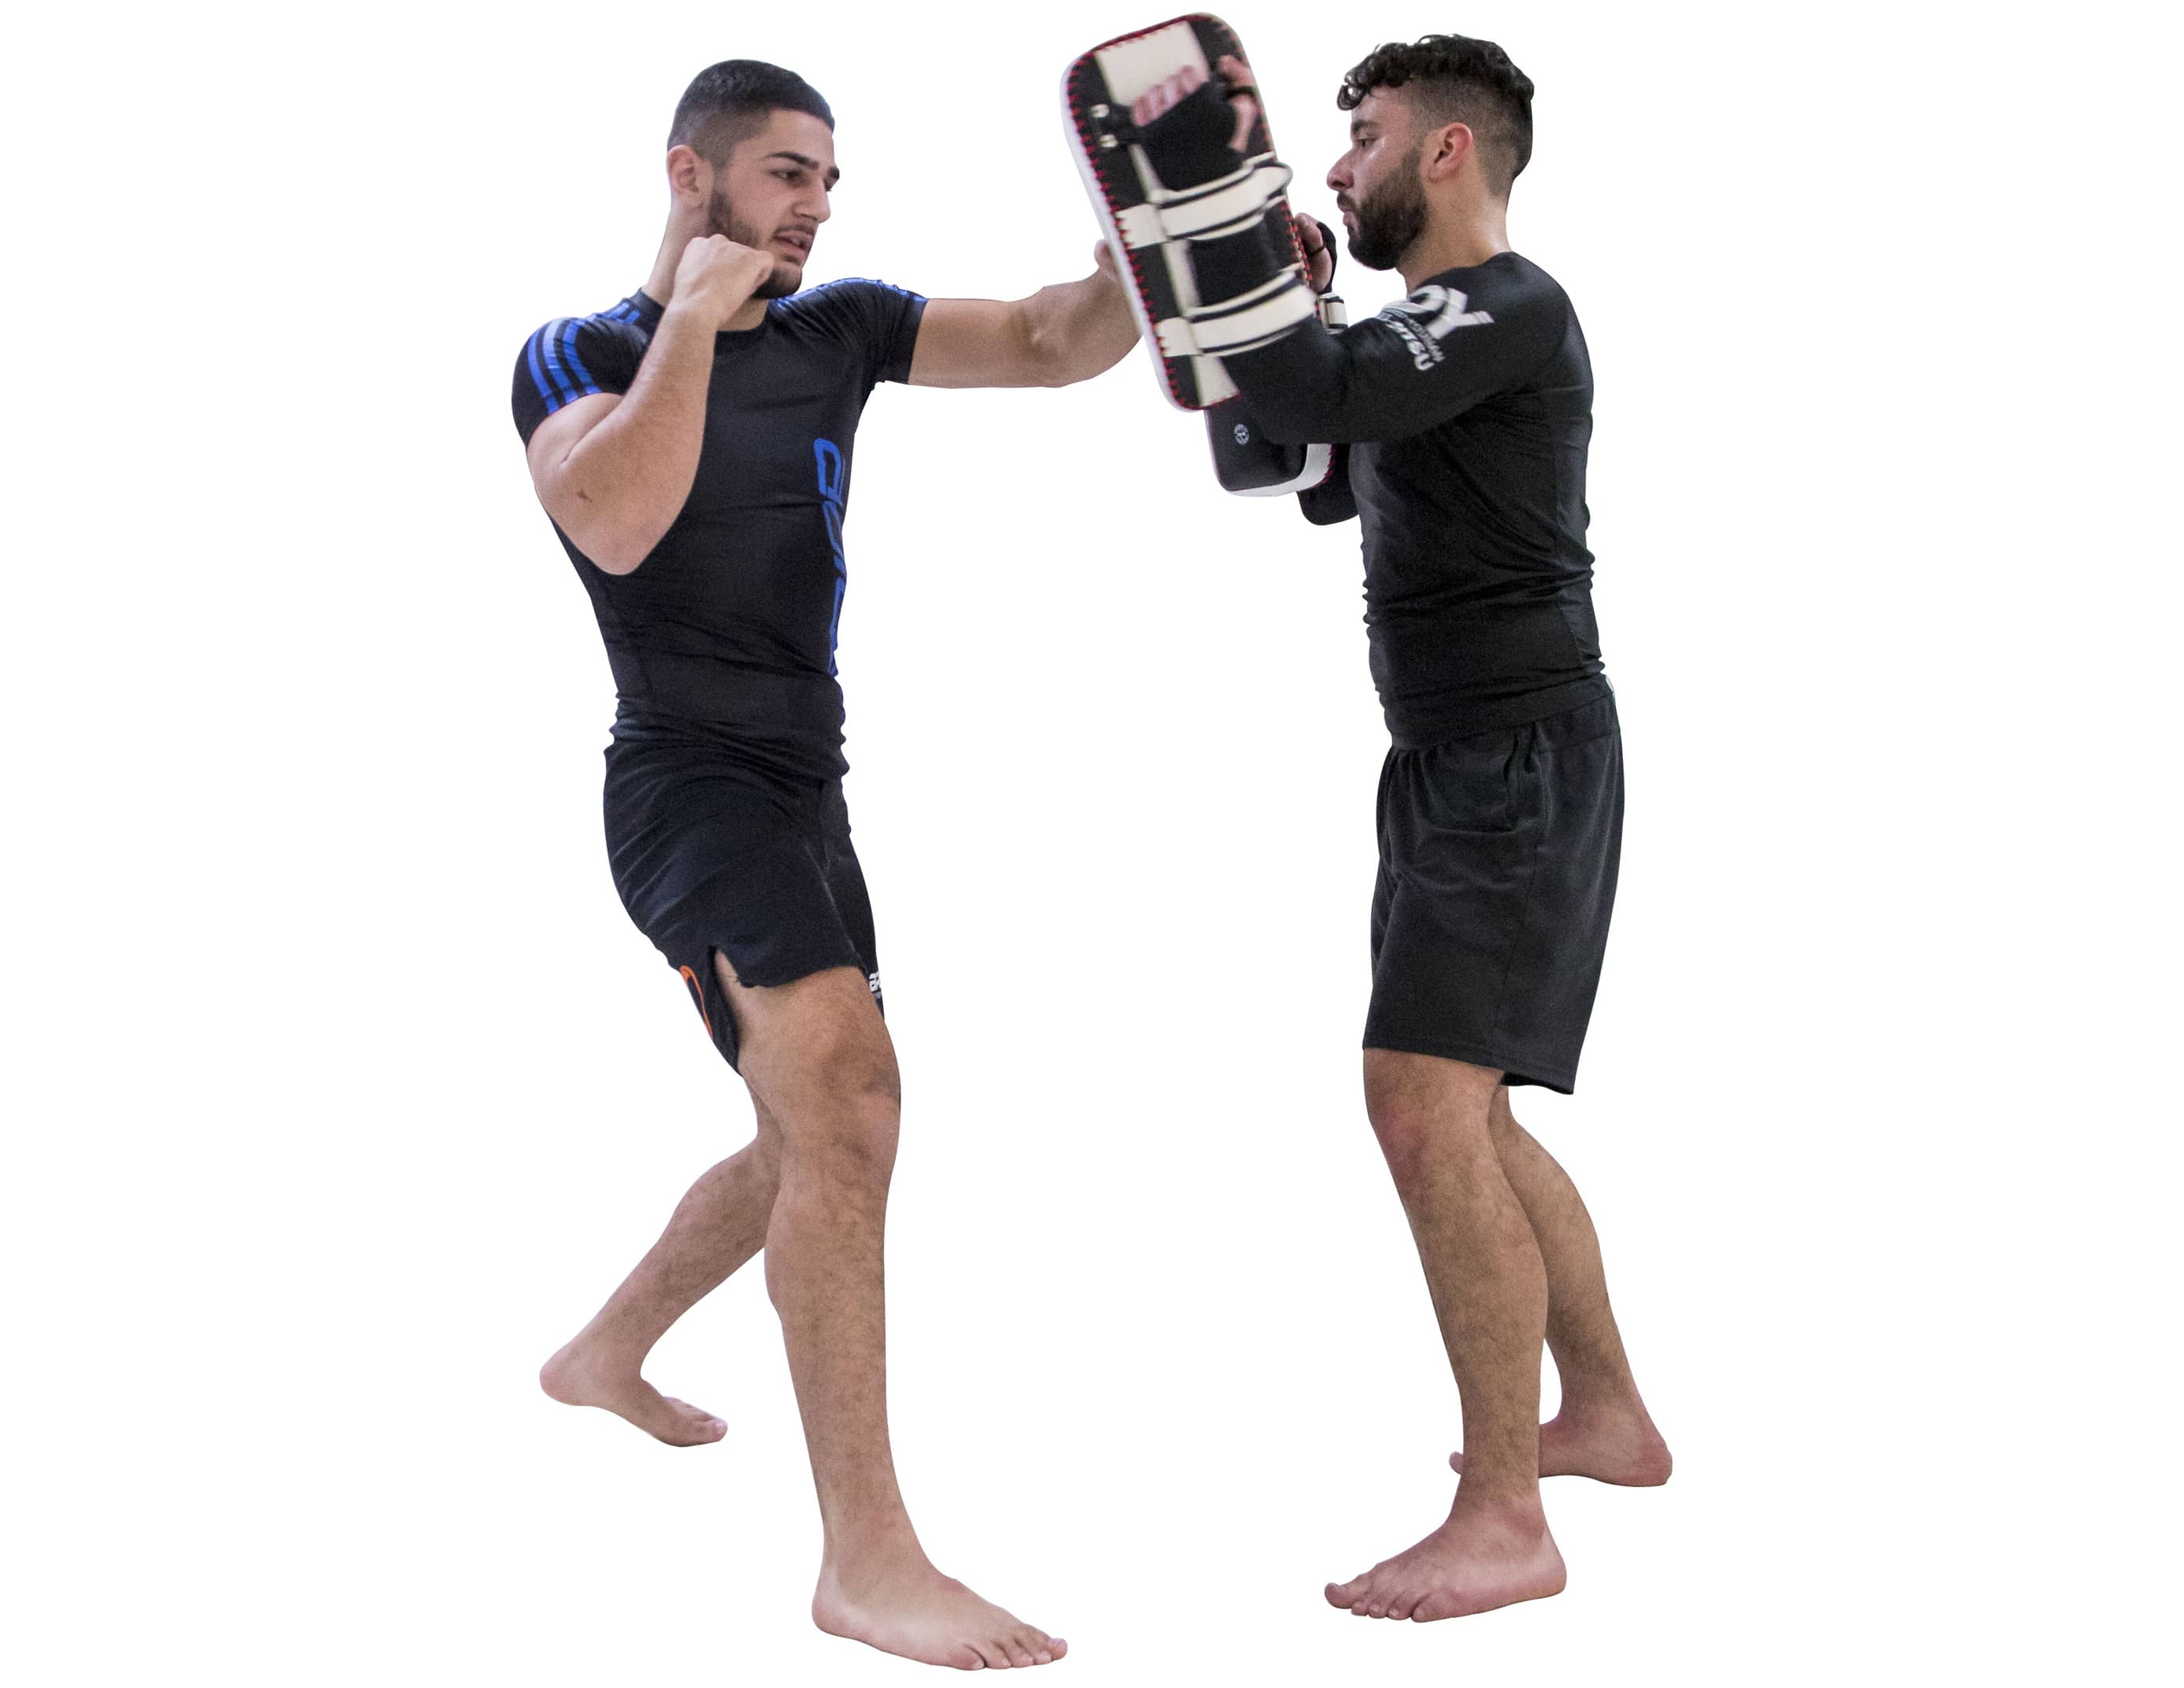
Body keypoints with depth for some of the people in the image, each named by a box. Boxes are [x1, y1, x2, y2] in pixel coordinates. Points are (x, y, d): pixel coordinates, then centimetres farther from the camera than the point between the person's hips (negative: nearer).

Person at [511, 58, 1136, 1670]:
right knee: (848, 1104, -25)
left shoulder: (837, 329, 9)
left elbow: (1047, 344, 1)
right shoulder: (580, 356, -4)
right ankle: (869, 1559, -24)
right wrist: (694, 317, -17)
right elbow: (616, 524, -26)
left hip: (804, 796, 8)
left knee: (822, 1138, 20)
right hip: (694, 788, -8)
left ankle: (607, 1351, 44)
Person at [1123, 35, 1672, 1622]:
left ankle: (1504, 1525, -12)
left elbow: (1311, 397, -29)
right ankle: (1607, 1414, 31)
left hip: (1522, 760, -11)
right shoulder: (1433, 329, 16)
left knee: (1428, 1108, -17)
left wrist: (1210, 192, -24)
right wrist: (1283, 296, 11)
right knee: (1465, 1118, 18)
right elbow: (1301, 466, 23)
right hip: (1461, 761, 11)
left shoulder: (1509, 308, -15)